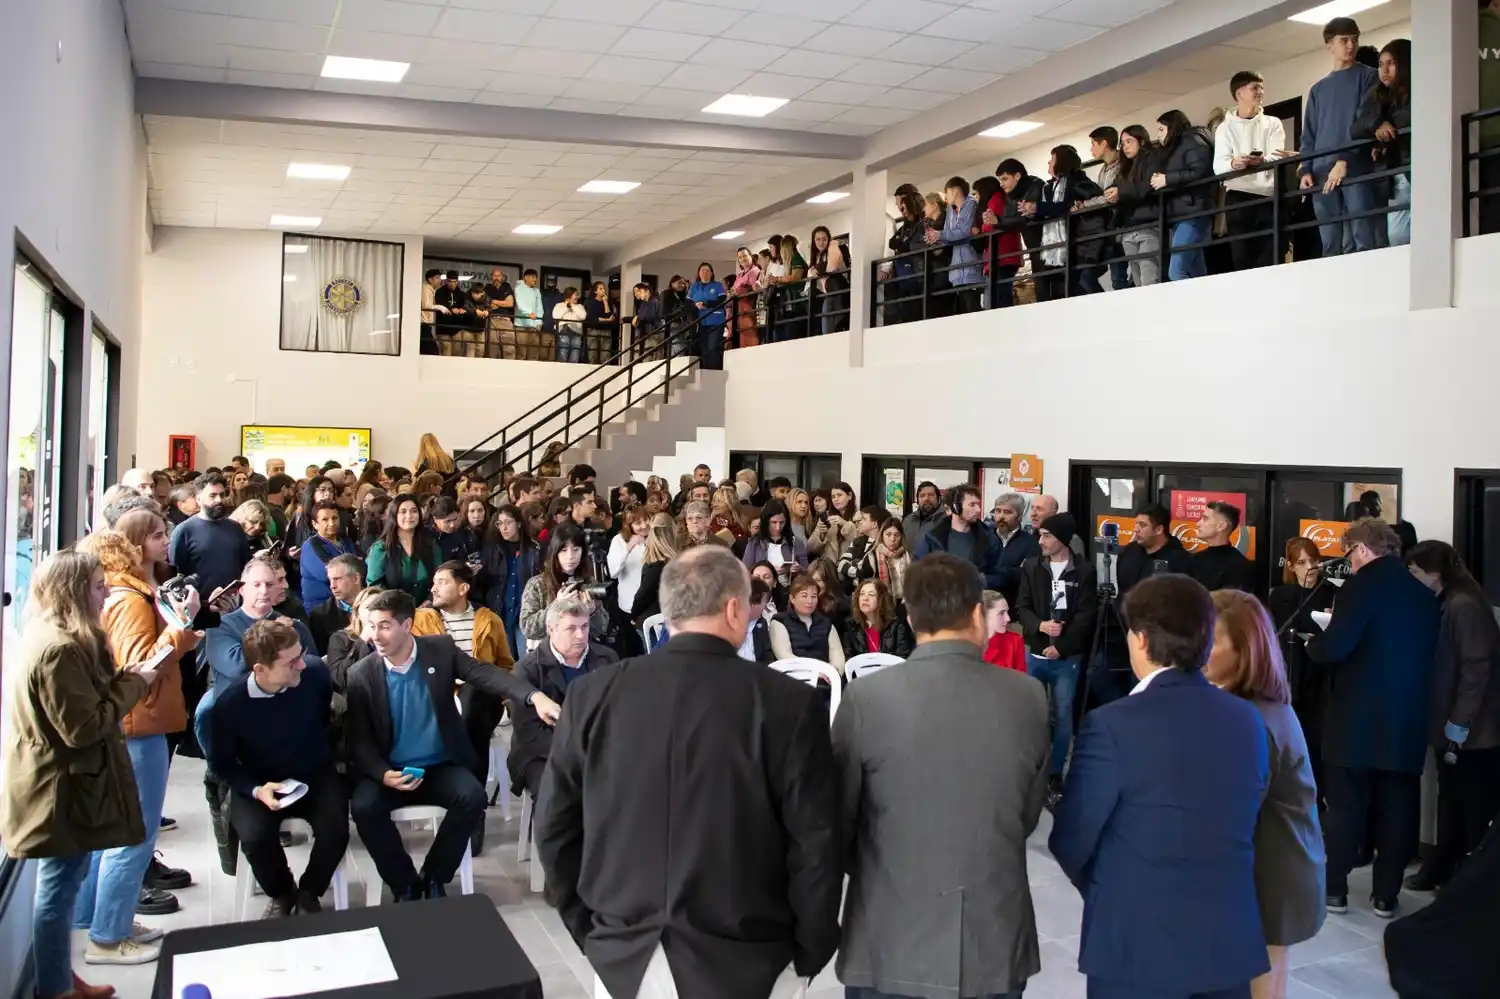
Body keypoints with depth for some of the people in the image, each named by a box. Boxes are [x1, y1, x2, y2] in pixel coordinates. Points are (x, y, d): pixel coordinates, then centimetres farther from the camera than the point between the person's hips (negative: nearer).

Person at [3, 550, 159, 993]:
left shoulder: (56, 640, 9)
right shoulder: (59, 649, -25)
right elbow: (84, 727, -25)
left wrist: (121, 679, 3)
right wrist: (134, 684, -15)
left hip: (64, 784, 11)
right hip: (60, 791, -11)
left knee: (63, 886, 19)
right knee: (58, 890, 2)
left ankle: (61, 978, 31)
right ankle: (55, 989, 14)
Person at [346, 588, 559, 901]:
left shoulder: (440, 649, -5)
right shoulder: (360, 676, -6)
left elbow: (486, 674, -15)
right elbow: (359, 740, -3)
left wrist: (534, 696, -33)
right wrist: (383, 774, -23)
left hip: (441, 767, 1)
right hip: (390, 771, 0)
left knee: (472, 796, -27)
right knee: (364, 806, -29)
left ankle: (433, 877, -3)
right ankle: (405, 884, -5)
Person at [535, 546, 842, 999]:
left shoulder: (593, 694, -4)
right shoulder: (788, 702, -12)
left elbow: (554, 826, 2)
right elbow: (815, 845, -11)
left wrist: (590, 930, 13)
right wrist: (810, 953, 3)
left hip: (623, 958, 3)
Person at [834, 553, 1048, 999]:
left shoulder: (866, 697, -13)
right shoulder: (1028, 697, -7)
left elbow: (838, 818, -4)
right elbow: (1028, 816, 5)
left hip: (890, 945, -2)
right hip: (995, 945, 2)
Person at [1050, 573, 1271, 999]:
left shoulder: (1112, 725, -18)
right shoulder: (1248, 720, 0)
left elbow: (1070, 842, -10)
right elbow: (1244, 829, 9)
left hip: (1138, 941, -5)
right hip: (1230, 939, 5)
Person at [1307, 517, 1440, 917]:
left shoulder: (1362, 584, -11)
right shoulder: (1424, 593, 8)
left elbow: (1334, 647, -20)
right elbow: (1426, 652, 15)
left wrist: (1313, 643, 2)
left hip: (1357, 717, -5)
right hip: (1408, 720, 5)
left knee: (1345, 806, 6)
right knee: (1397, 809, 11)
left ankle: (1335, 889, 13)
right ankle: (1386, 895, 16)